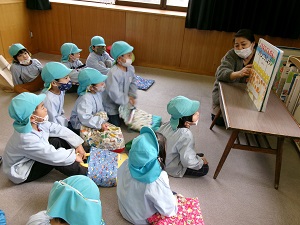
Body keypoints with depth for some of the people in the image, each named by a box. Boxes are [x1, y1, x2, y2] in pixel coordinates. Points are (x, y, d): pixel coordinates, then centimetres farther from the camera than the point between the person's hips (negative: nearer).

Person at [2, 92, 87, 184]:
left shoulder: (38, 123, -16)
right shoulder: (27, 139, -38)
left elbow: (60, 129, -7)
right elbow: (54, 156, -35)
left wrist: (78, 144, -10)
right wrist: (74, 156, -22)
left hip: (33, 158, 8)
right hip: (21, 173, -8)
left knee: (59, 140, -8)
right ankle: (84, 173, -12)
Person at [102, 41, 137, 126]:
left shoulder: (130, 68, -8)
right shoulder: (113, 74, -34)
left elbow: (132, 83, 2)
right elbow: (114, 94, -34)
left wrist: (132, 96, -14)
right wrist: (127, 99, -23)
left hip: (123, 102, 7)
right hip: (111, 104, -7)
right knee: (116, 124, 3)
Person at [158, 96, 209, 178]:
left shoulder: (168, 124, -15)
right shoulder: (186, 135, -35)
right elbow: (187, 161, -32)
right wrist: (201, 161, -13)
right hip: (173, 169, -7)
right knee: (204, 168, 4)